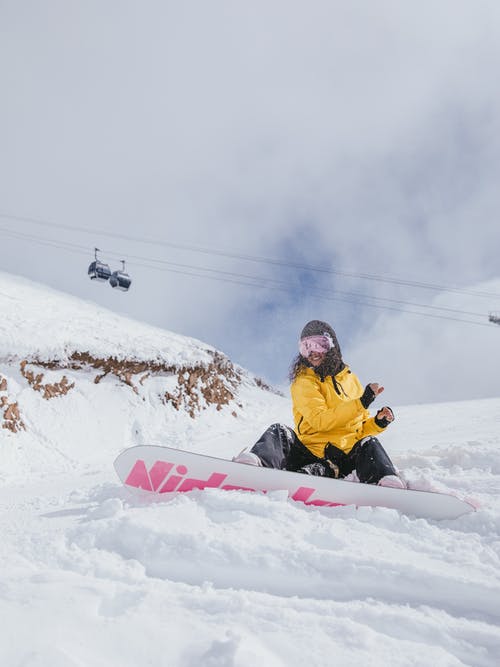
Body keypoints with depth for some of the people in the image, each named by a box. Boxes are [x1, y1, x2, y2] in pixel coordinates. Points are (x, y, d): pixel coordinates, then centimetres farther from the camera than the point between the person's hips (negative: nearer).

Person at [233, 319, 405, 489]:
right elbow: (320, 421, -13)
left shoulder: (351, 379, 18)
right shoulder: (303, 382, 4)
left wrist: (379, 422, 2)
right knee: (280, 432, -25)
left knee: (369, 443, -23)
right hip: (311, 455, -3)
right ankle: (256, 460, -53)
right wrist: (361, 402, -16)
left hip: (346, 458, 3)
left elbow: (361, 427, 25)